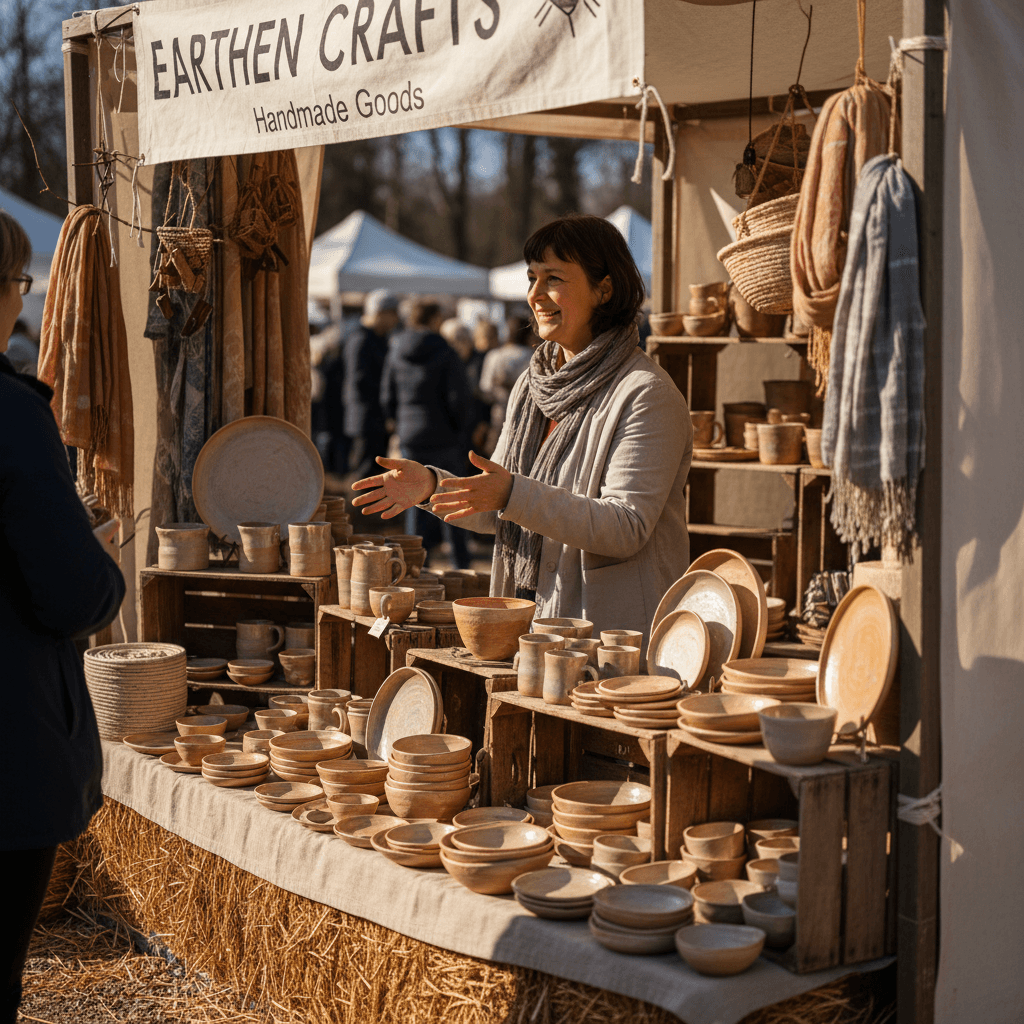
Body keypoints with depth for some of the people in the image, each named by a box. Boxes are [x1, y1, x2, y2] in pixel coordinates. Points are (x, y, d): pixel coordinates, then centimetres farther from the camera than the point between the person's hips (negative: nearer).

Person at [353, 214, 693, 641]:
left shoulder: (645, 395, -13)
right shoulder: (531, 385, 12)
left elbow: (625, 529, -20)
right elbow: (496, 511, 15)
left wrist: (513, 494, -27)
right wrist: (432, 484, -3)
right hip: (533, 615, 6)